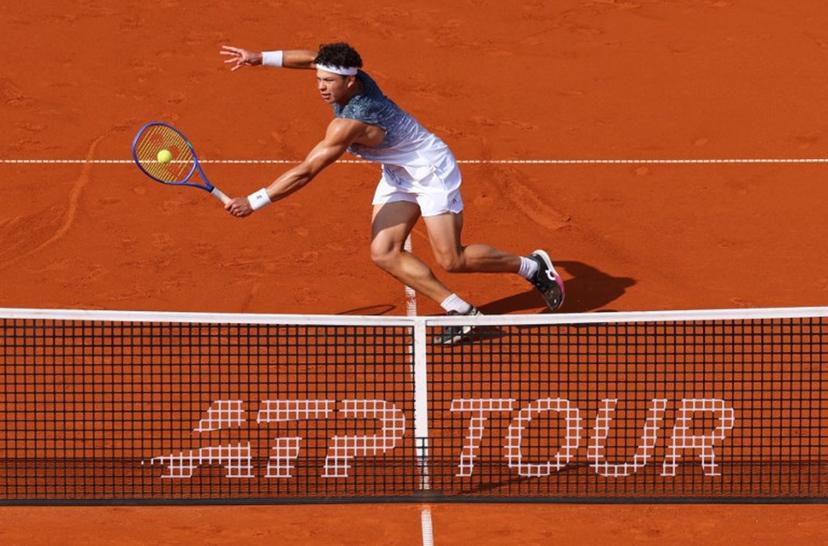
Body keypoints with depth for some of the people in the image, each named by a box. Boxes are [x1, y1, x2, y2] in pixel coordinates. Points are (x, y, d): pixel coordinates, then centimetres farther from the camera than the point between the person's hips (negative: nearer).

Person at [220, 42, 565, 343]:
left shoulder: (349, 124, -35)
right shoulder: (354, 80, -14)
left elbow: (305, 172, -34)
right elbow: (313, 59, 5)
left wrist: (255, 202, -30)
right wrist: (260, 59, -4)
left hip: (431, 169, -9)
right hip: (398, 175, 9)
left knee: (453, 261, -8)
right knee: (384, 254, -4)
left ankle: (533, 266, 14)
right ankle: (460, 312, 0)